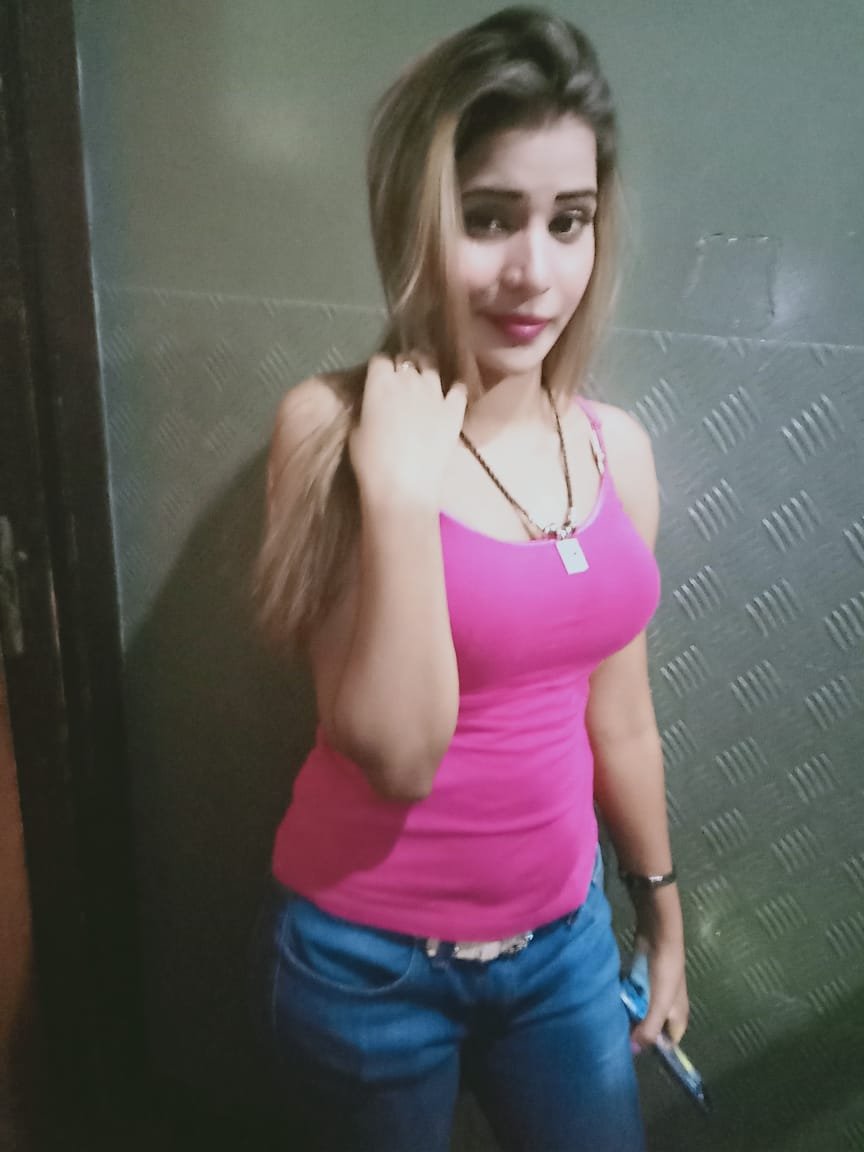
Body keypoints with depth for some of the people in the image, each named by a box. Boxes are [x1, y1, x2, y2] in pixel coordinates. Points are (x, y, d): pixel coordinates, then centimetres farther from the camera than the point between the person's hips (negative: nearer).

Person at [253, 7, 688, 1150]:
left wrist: (663, 916, 15)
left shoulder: (616, 446, -4)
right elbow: (396, 753, -23)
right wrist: (400, 484, -31)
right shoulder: (332, 427, -18)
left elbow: (618, 716, 6)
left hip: (563, 941, 4)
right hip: (370, 959, -3)